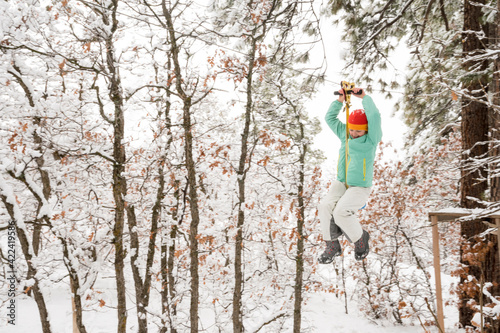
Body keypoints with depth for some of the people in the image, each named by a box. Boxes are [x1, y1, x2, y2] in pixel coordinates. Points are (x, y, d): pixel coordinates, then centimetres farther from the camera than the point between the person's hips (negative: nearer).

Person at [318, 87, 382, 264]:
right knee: (325, 206, -23)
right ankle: (332, 246, -9)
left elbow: (375, 116, -20)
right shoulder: (344, 134, 9)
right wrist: (341, 99, 4)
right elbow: (330, 118, 14)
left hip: (360, 188, -5)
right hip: (340, 183, 5)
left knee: (340, 212, -28)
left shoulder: (371, 139, -6)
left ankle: (360, 239, 2)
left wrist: (364, 97, -11)